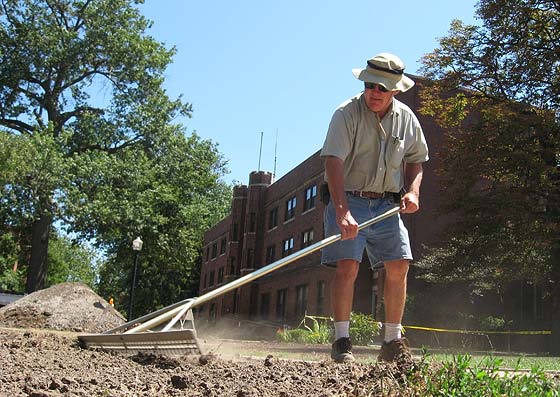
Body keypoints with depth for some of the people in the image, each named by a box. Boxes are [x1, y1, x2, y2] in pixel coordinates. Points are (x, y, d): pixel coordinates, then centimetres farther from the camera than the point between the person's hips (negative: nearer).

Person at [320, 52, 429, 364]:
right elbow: (333, 162, -24)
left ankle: (393, 342, 12)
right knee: (348, 266, -14)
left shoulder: (406, 118, 5)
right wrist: (342, 211, -36)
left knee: (399, 266, -1)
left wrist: (413, 190, -3)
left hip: (387, 204, 5)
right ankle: (342, 341, -3)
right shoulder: (347, 114, -12)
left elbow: (416, 159, 18)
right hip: (349, 200, -4)